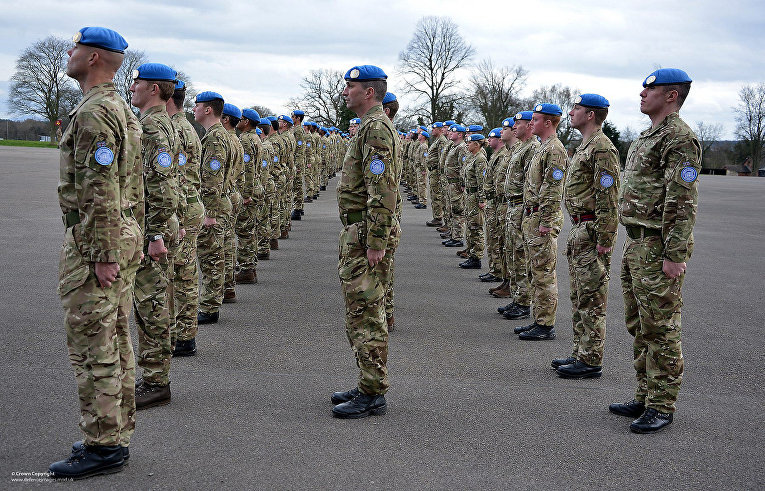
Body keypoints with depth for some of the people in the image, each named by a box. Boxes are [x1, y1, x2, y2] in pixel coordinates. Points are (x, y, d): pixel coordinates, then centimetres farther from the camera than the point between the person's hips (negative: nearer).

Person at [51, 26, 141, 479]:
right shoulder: (124, 111, 16)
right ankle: (116, 436, 21)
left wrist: (102, 255, -22)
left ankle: (103, 446, 1)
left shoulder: (94, 112, -16)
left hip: (93, 241, -10)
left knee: (93, 347, -5)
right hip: (125, 235, 10)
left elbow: (100, 191, -22)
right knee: (115, 339, 13)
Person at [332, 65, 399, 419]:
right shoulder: (371, 126, 19)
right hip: (358, 233, 11)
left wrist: (375, 243, -25)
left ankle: (373, 396, 0)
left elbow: (383, 191, -24)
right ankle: (369, 386, 22)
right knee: (361, 313, 15)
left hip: (365, 235, -11)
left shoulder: (376, 128, -16)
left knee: (366, 316, -6)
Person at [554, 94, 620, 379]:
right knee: (579, 296, 15)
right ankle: (581, 353, 23)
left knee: (591, 300, -5)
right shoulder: (585, 146, 18)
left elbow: (608, 199, -20)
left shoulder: (602, 148, -15)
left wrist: (604, 240, -22)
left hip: (592, 232, -11)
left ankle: (591, 362, 0)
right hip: (579, 230, 11)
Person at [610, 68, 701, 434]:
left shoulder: (680, 139, -14)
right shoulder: (648, 136, 18)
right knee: (639, 326, 15)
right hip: (636, 243, 10)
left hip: (658, 247, -10)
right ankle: (645, 398, 25)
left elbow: (683, 203, -20)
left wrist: (675, 255, -23)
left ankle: (661, 407, 5)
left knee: (660, 328, -4)